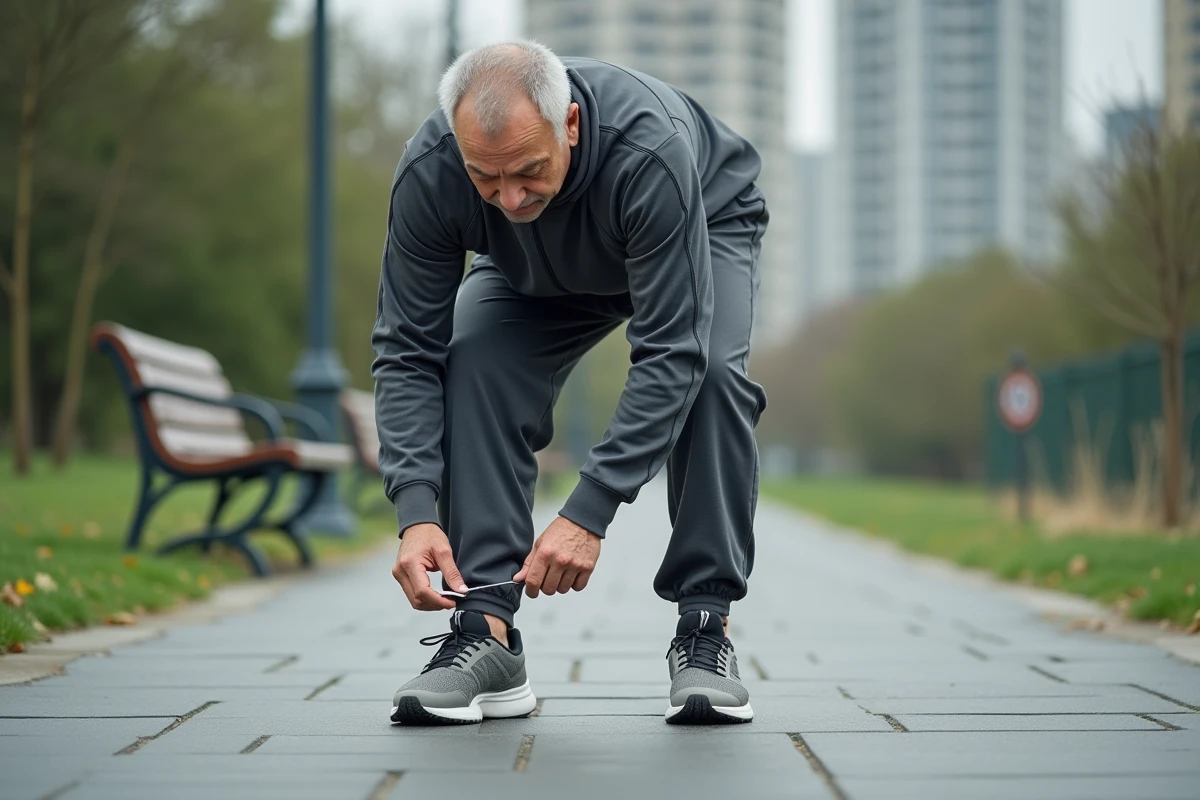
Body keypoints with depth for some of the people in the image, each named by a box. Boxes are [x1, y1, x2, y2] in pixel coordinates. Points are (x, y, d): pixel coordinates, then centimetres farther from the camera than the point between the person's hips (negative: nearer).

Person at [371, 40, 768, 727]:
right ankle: (487, 634, -17)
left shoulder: (648, 151, -45)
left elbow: (670, 354, -42)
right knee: (474, 369, -23)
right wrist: (417, 512, -38)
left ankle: (706, 627, -18)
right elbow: (408, 351, -27)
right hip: (538, 269, 3)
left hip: (706, 223, -3)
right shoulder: (429, 174, -35)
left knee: (710, 374, -31)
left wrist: (590, 513, -46)